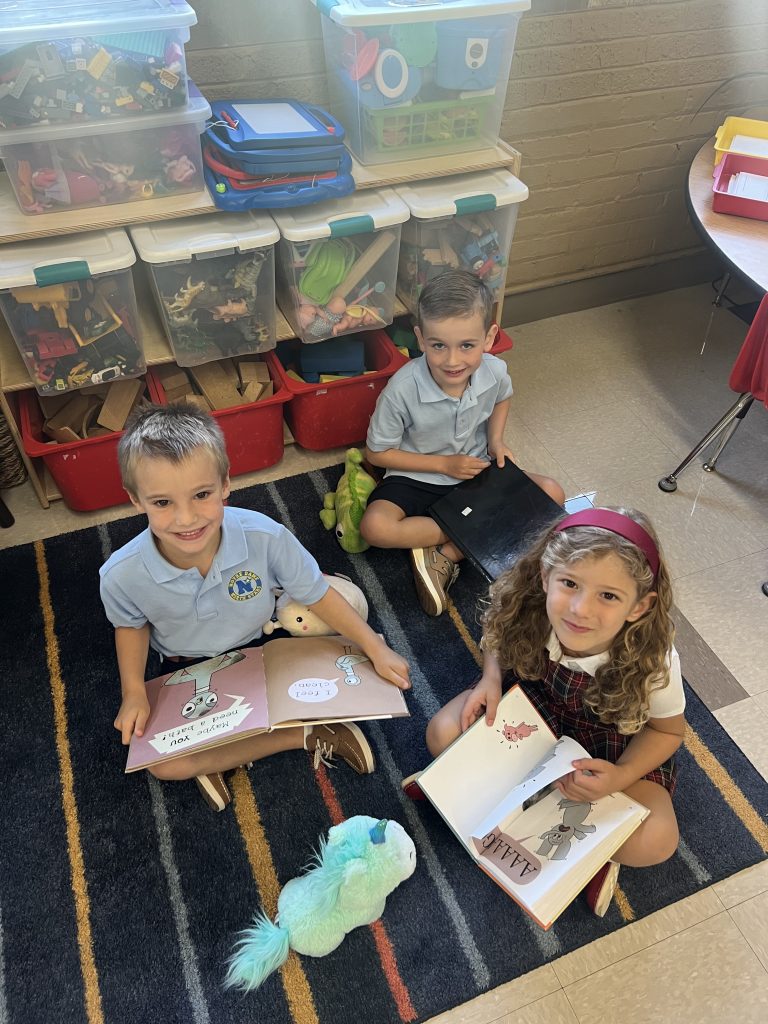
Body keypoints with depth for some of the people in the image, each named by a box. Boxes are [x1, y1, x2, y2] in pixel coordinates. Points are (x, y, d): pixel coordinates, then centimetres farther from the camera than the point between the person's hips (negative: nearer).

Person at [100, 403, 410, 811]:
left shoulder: (265, 537, -33)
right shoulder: (122, 575, -28)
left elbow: (317, 594, -16)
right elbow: (131, 625, -2)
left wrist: (376, 649, -17)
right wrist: (133, 691, -13)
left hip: (261, 646, 0)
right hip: (186, 670, 1)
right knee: (162, 762, -18)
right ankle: (304, 735, -10)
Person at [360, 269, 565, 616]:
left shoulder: (495, 372, -16)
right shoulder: (402, 390, -28)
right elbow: (376, 453, -16)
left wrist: (496, 440, -7)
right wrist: (444, 464, -18)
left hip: (475, 471, 4)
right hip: (417, 478, -4)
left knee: (552, 494, -13)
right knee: (375, 527, -31)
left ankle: (446, 555, -16)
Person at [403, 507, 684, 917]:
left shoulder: (655, 661, -34)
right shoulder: (526, 610, -30)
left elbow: (668, 729, -12)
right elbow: (495, 636, -3)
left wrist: (621, 777, -29)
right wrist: (491, 678, -22)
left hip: (613, 747, -1)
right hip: (529, 705, 2)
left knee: (654, 843, -24)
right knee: (444, 733, -19)